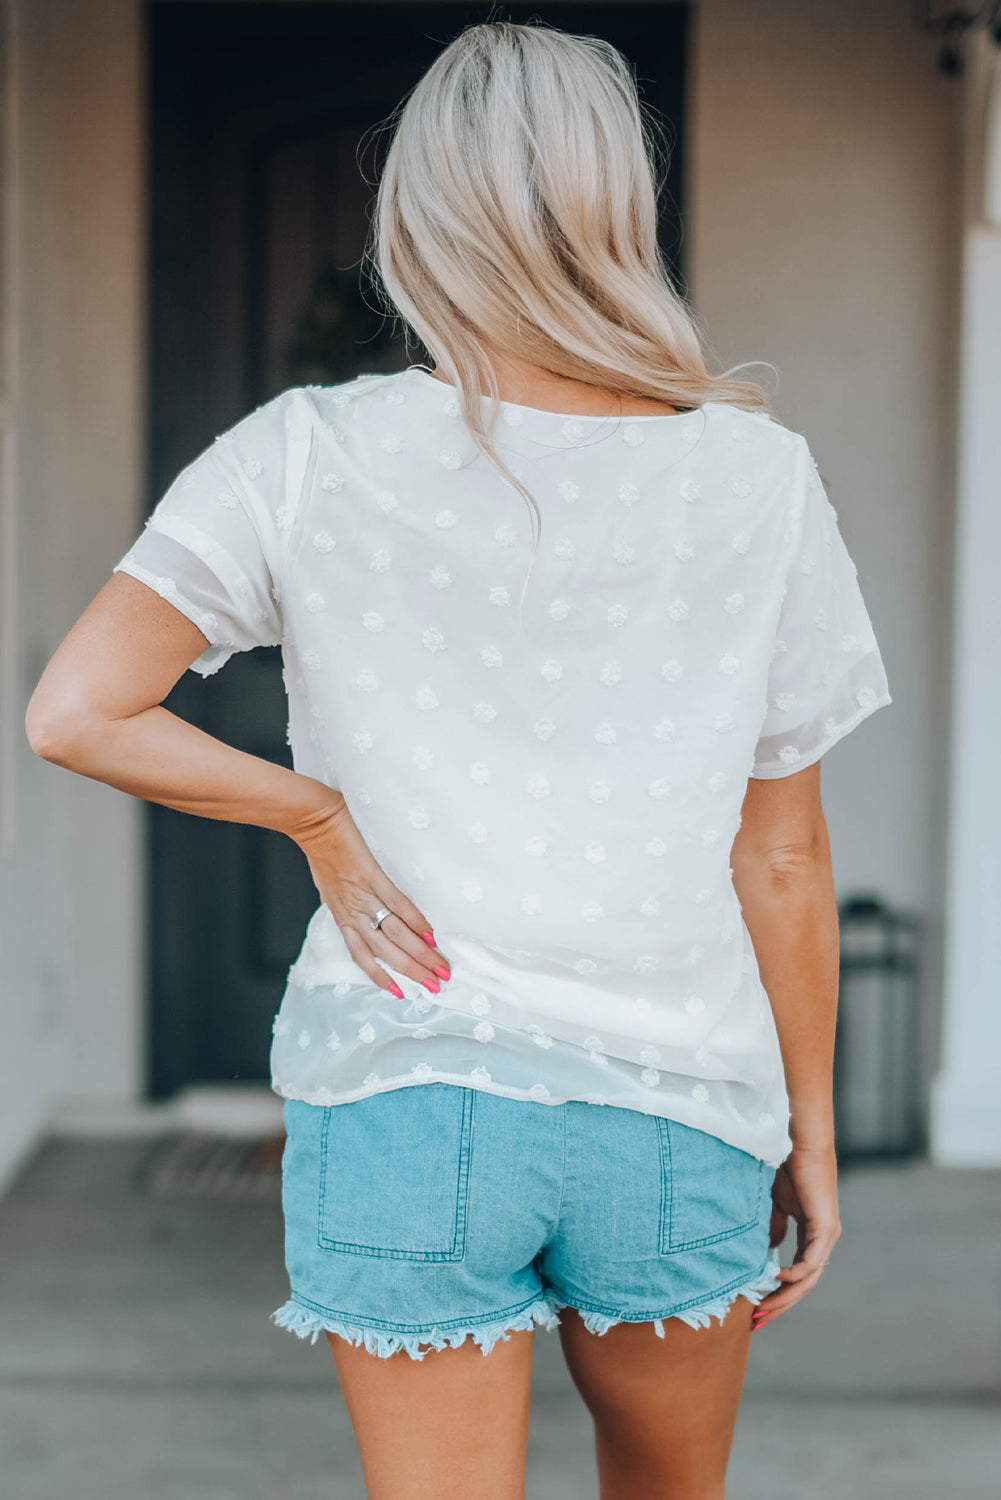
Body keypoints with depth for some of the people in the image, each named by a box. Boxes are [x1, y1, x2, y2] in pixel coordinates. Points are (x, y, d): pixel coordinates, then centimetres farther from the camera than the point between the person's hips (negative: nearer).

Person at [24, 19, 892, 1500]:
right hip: (677, 1104, 2)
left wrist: (315, 812, -2)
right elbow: (784, 860, 0)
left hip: (405, 1099, -1)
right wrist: (811, 1130, 10)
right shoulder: (758, 479, -5)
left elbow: (77, 713, -13)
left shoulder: (310, 459, -7)